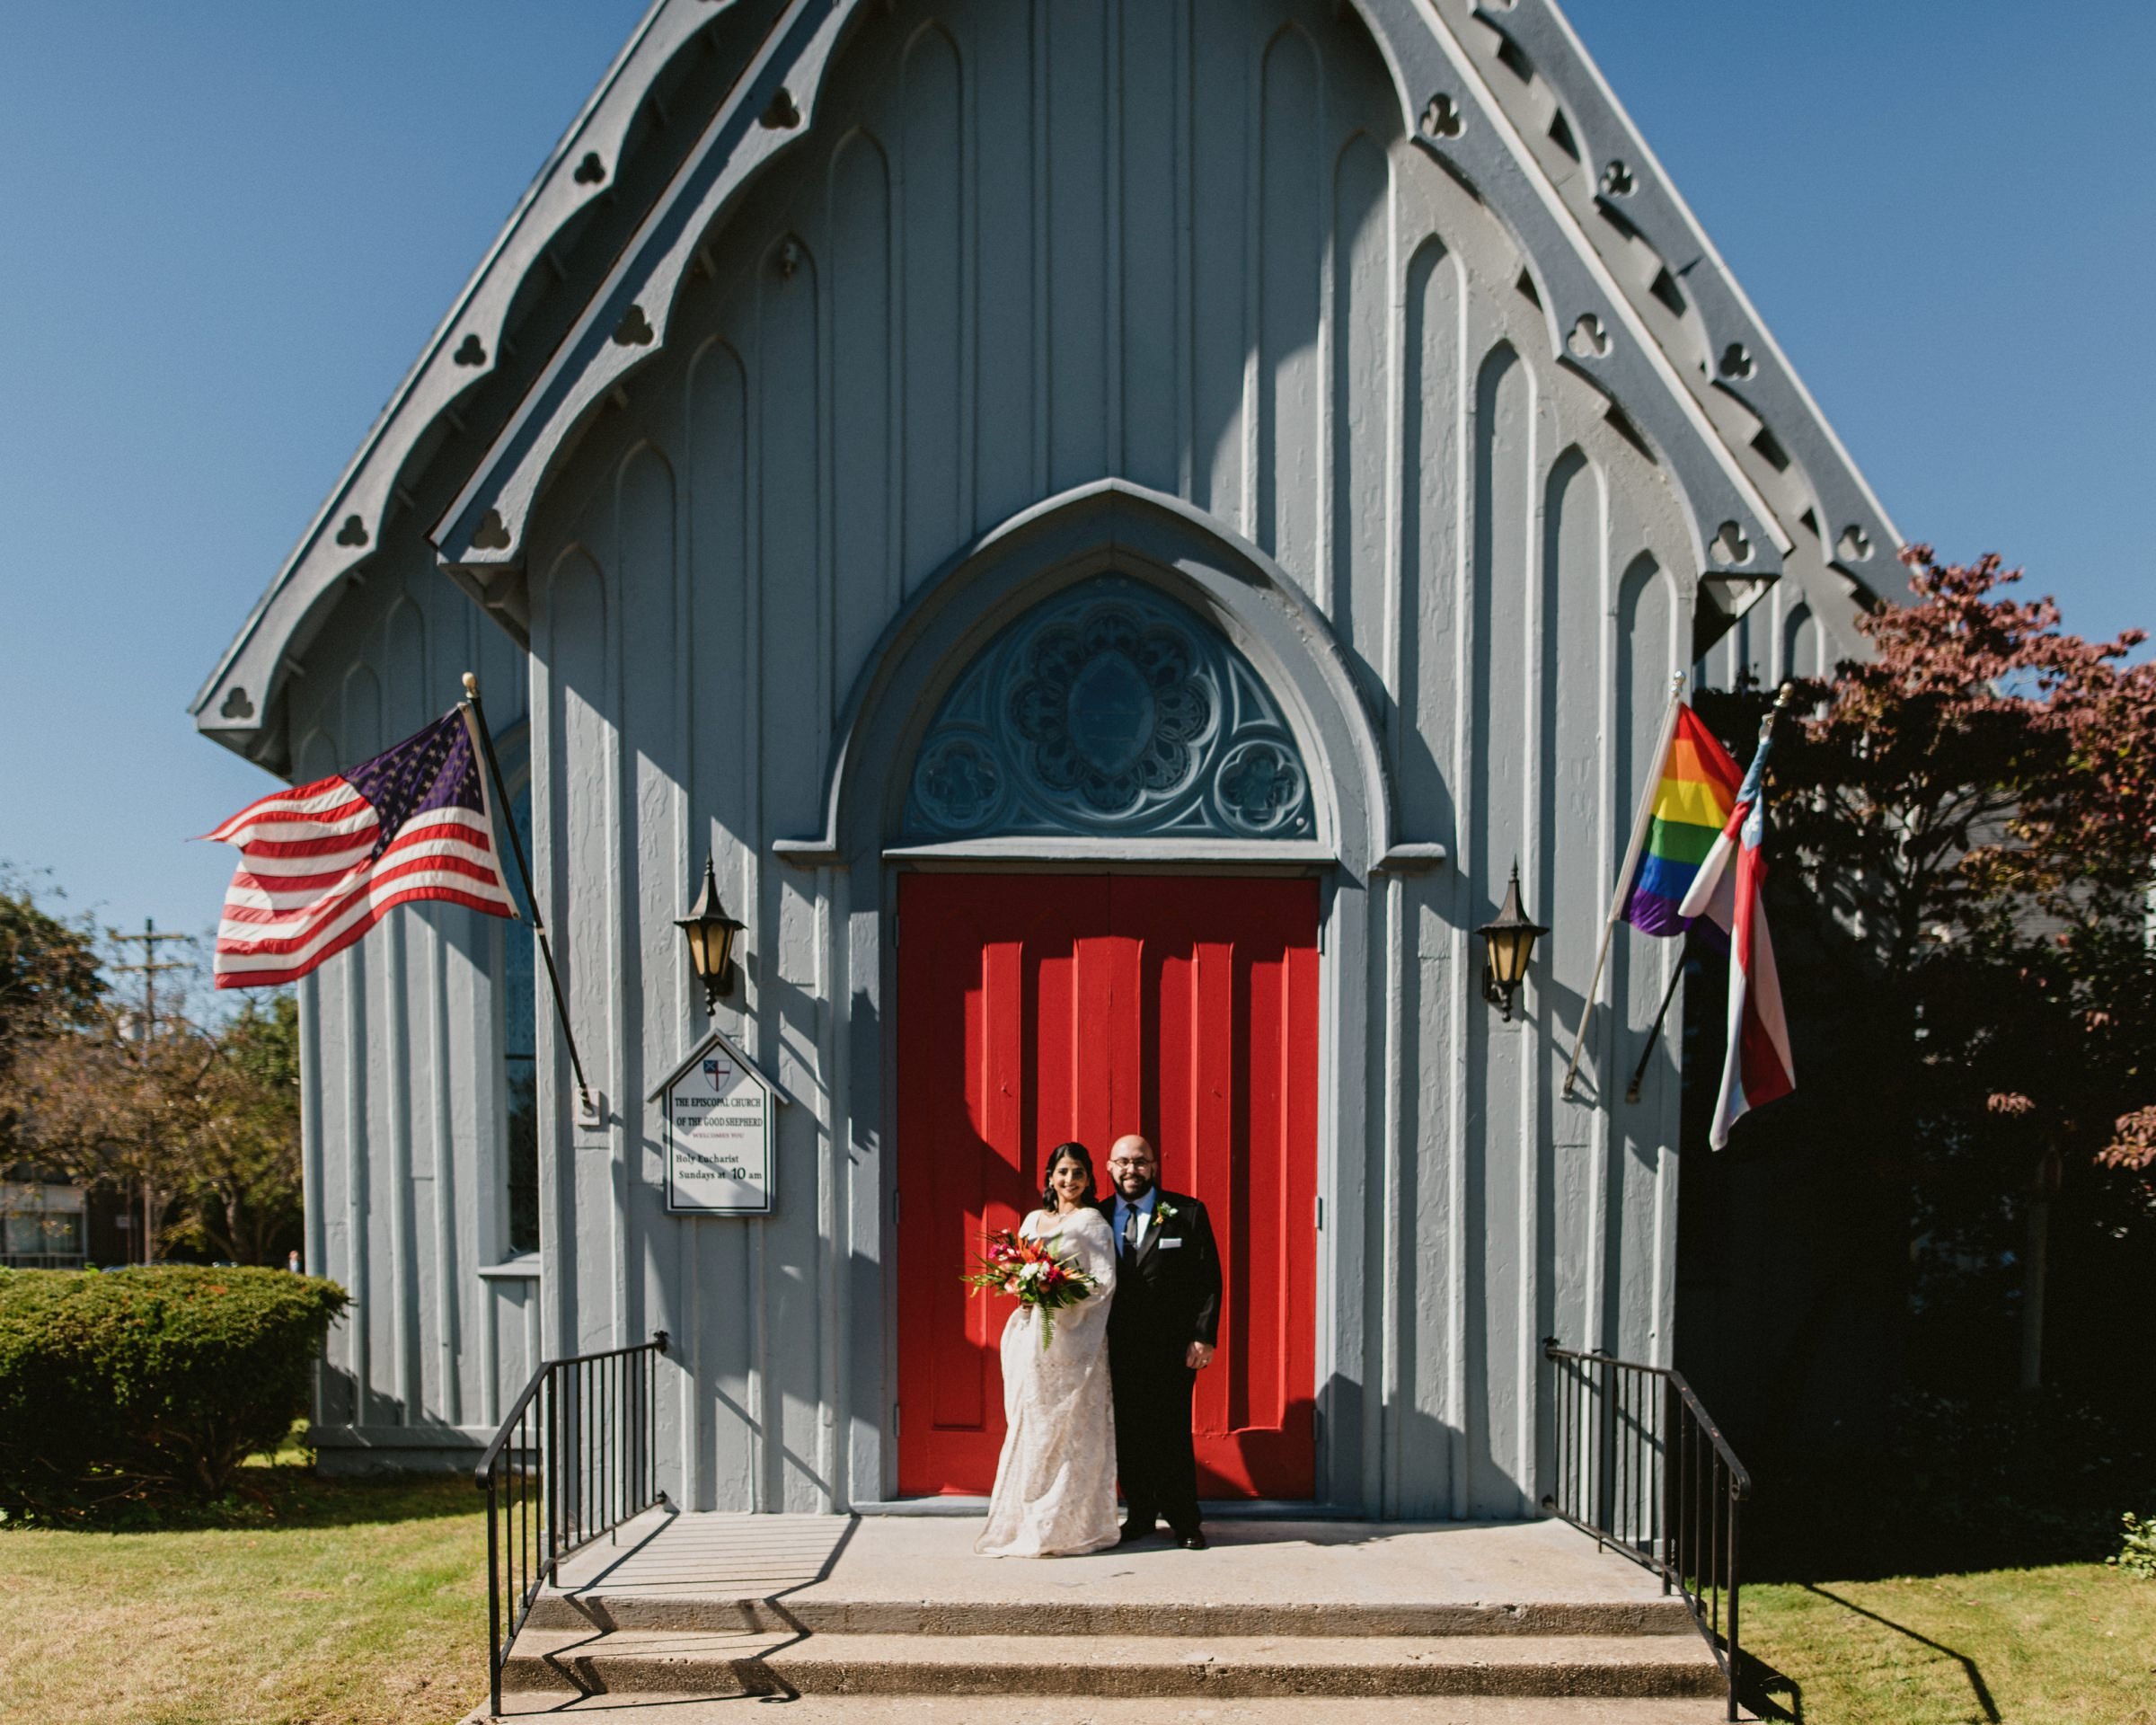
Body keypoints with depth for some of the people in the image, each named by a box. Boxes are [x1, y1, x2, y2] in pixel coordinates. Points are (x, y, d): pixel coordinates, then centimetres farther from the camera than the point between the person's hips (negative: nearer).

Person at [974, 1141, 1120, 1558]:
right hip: (1032, 1336, 5)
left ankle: (1065, 1527, 4)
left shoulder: (1092, 1223, -1)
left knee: (1069, 1429, -3)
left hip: (1072, 1338, -5)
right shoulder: (1033, 1220, 15)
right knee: (1030, 1427, 5)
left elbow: (1105, 1282, -8)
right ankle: (1027, 1523, 13)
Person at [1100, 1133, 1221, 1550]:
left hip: (1172, 1347, -2)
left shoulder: (1188, 1213, -1)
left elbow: (1209, 1278, -2)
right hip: (1118, 1348, 2)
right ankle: (1140, 1515, 24)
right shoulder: (1097, 1216, 5)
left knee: (1172, 1434, 3)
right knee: (1127, 1435, 8)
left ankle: (1183, 1521, 18)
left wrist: (1204, 1336, -9)